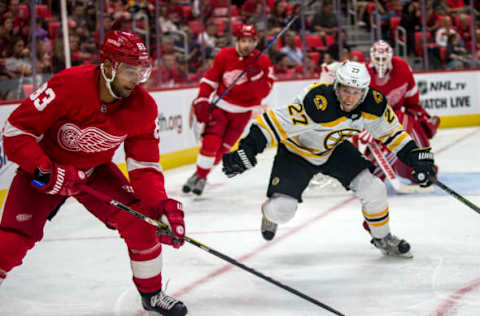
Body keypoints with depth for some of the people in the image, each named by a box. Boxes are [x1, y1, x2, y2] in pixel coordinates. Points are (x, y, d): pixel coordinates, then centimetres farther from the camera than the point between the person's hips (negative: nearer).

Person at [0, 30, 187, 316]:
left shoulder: (143, 107, -18)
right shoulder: (68, 86, -32)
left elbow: (144, 166, -14)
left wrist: (163, 206, -29)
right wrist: (48, 172, -37)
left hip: (96, 171, 4)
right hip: (45, 167, -4)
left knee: (140, 220, -12)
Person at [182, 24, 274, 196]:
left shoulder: (263, 62, -9)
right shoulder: (224, 56, -9)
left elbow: (263, 91, -15)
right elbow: (210, 78, -1)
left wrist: (255, 77, -32)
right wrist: (202, 101, -8)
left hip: (242, 112, 1)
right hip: (220, 105, -1)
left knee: (223, 148, 4)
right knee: (211, 142, -15)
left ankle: (202, 177, 20)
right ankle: (198, 174, 1)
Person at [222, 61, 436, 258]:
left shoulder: (373, 105, -21)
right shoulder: (317, 104, -40)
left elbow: (390, 130, -2)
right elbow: (276, 122, -38)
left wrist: (416, 155, -7)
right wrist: (247, 149, -45)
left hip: (335, 149, 4)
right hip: (297, 150, -4)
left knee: (373, 189, -10)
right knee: (282, 210, -14)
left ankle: (383, 238, 17)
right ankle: (270, 212, 26)